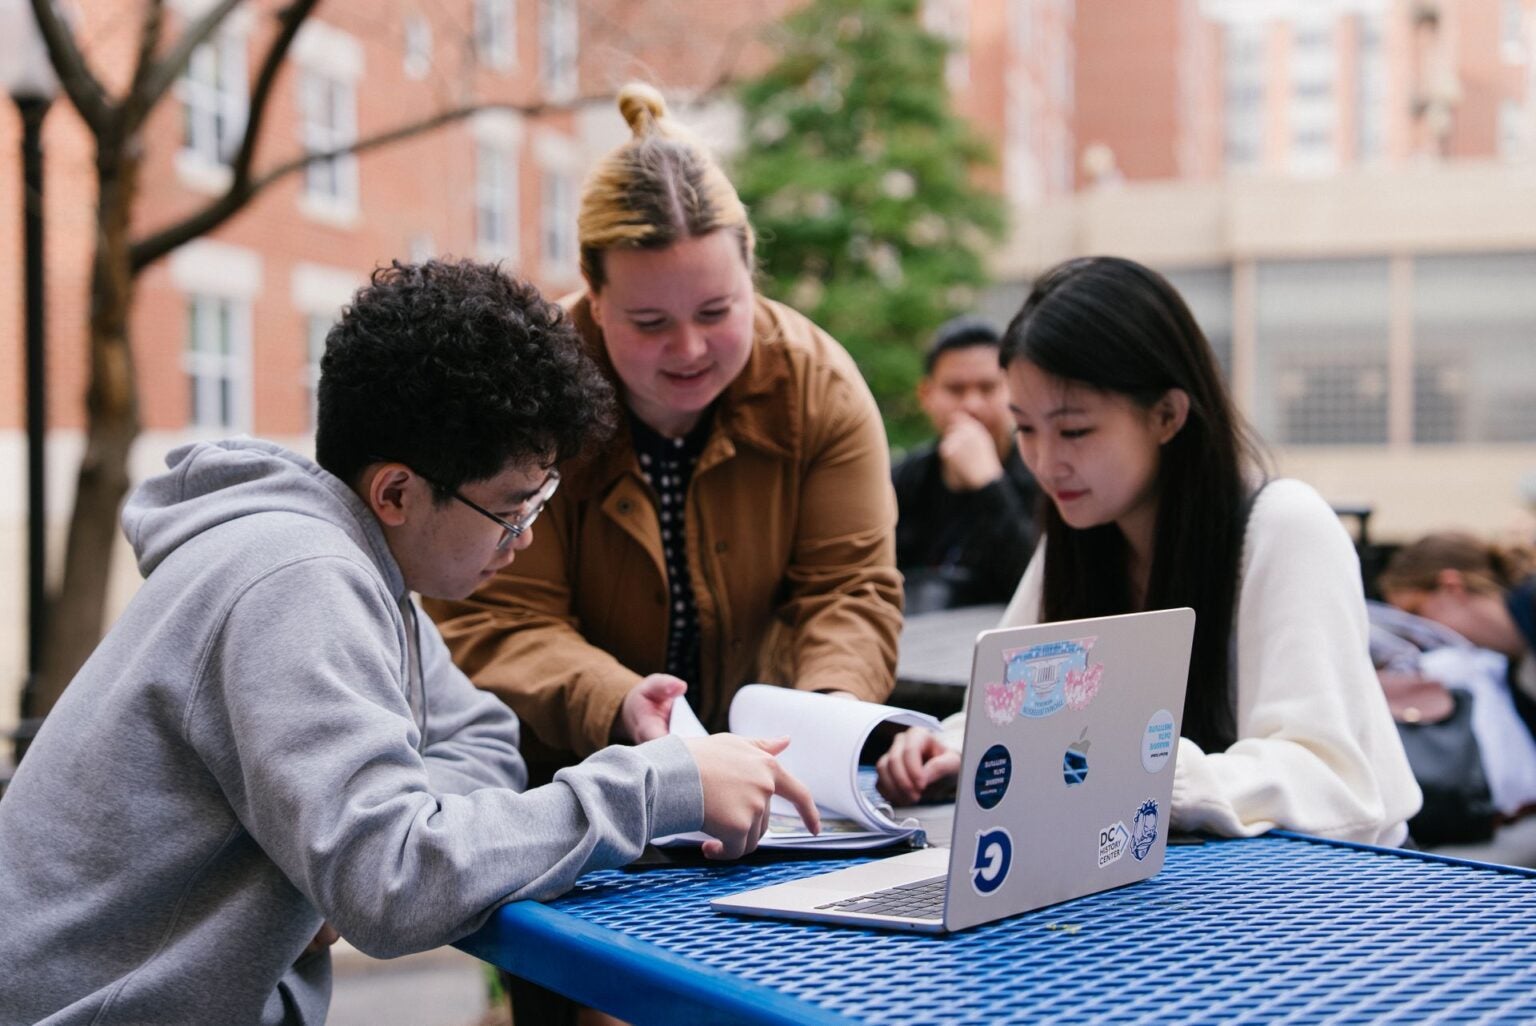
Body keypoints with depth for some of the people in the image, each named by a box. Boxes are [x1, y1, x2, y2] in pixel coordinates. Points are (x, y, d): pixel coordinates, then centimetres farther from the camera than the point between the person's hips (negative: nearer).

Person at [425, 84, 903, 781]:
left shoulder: (818, 385, -8)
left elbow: (850, 587, -8)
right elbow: (492, 620, -18)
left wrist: (831, 707, -29)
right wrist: (616, 706, -36)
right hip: (549, 775, -4)